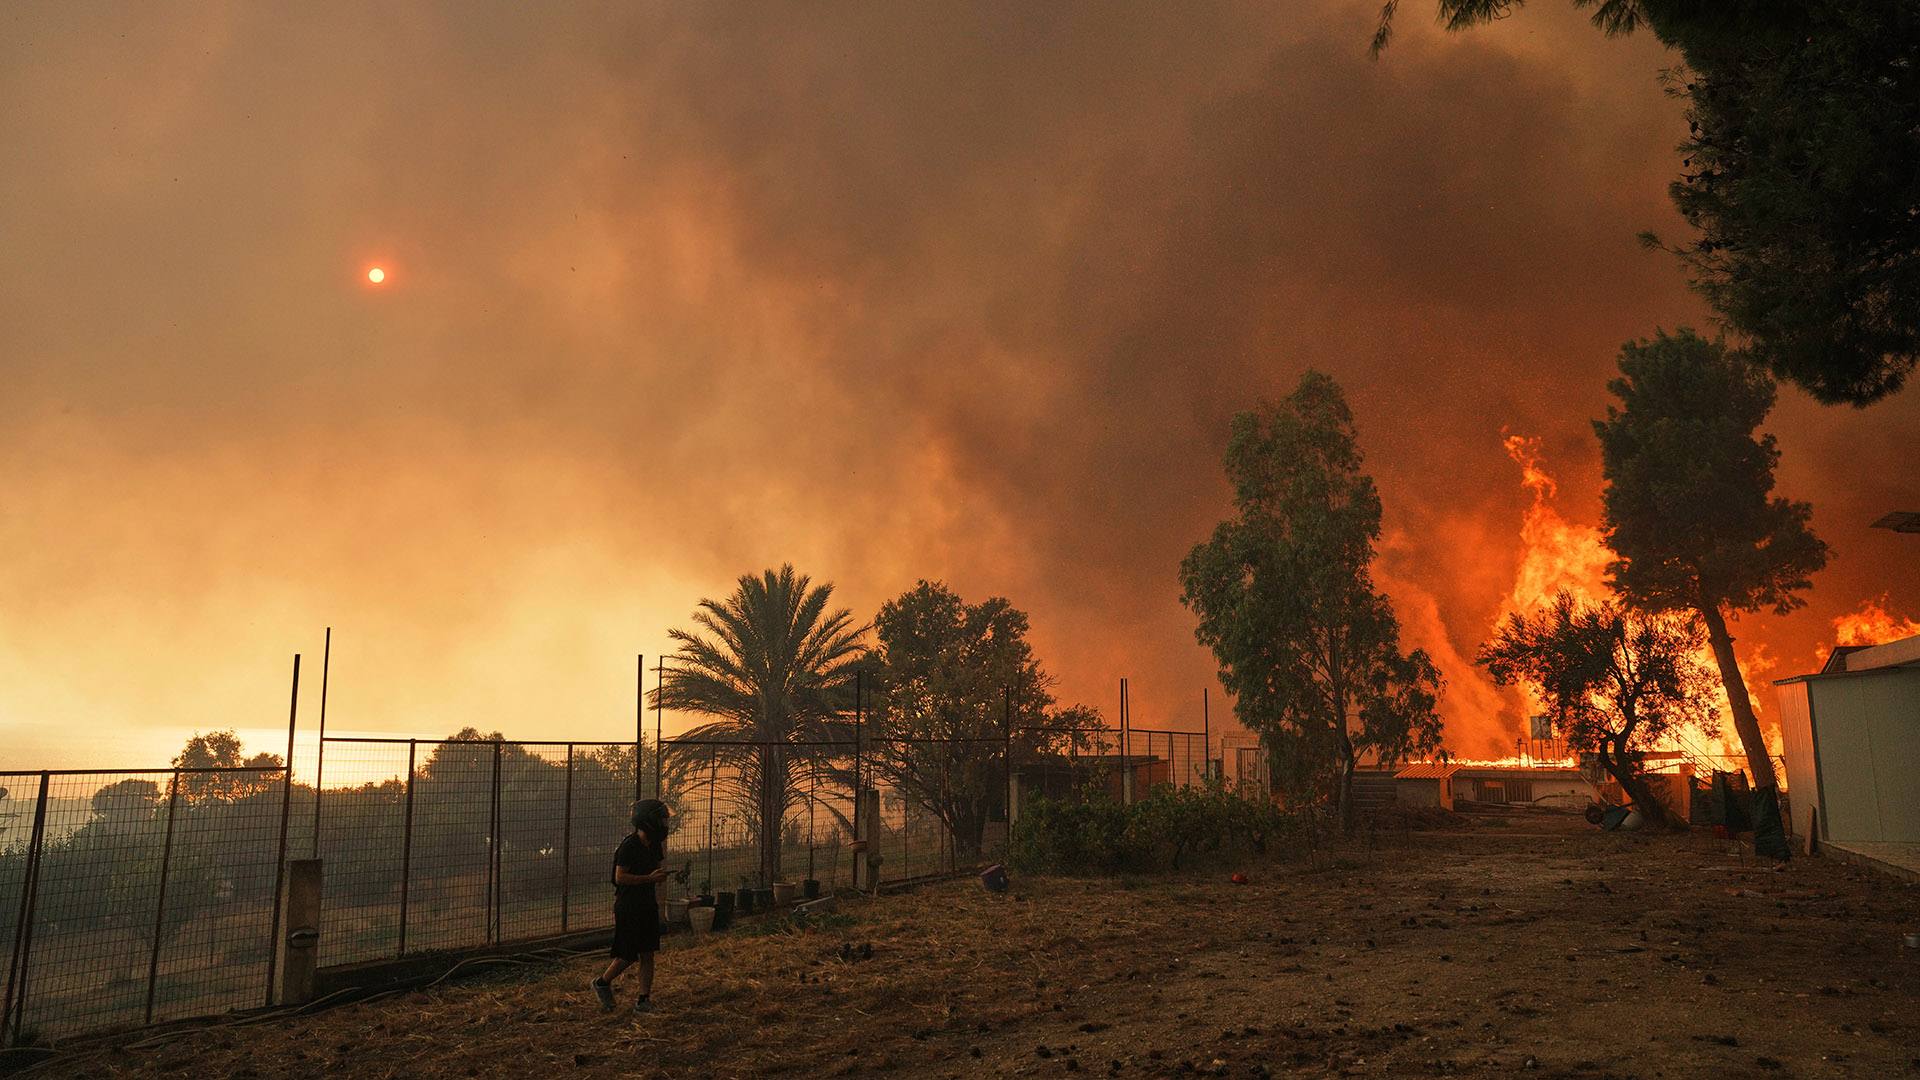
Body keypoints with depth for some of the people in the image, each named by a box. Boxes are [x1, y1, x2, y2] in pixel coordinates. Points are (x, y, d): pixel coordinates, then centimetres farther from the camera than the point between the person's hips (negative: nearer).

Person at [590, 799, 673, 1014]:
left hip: (647, 906, 8)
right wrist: (650, 878, -25)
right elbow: (620, 877, -21)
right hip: (628, 908, -8)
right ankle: (601, 982, 24)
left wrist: (660, 875, 0)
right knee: (628, 956, -1)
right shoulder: (629, 845, -18)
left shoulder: (654, 844, 8)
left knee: (647, 954, 6)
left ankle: (643, 1001, 11)